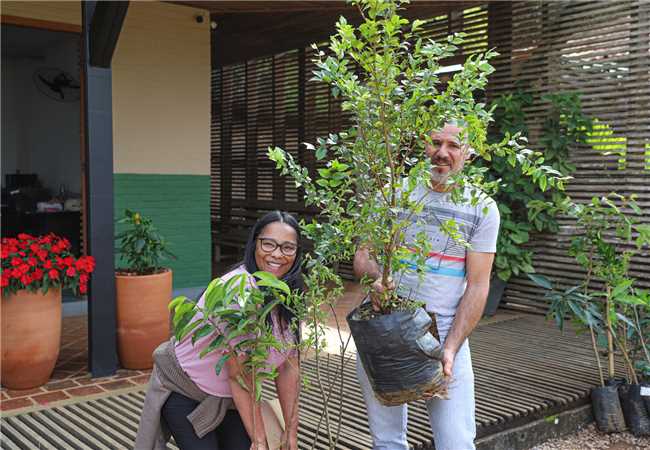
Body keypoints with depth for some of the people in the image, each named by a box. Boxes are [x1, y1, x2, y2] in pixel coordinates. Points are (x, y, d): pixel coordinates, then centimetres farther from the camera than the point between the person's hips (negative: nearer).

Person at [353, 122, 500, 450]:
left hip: (446, 332, -1)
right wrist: (376, 277, -20)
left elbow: (477, 286, -2)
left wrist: (451, 348, -12)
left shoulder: (481, 207, 0)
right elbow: (361, 257, 4)